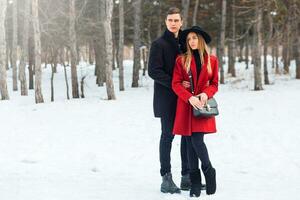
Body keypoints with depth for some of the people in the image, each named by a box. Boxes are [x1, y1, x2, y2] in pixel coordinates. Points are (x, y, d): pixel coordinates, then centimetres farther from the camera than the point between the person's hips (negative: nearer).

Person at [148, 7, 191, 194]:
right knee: (168, 135, -2)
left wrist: (191, 84, 0)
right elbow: (153, 71, -10)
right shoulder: (159, 44, -3)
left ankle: (187, 177, 13)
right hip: (167, 98, -5)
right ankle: (166, 178, 3)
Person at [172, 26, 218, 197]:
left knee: (197, 140, -15)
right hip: (186, 107, 1)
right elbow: (176, 84, -2)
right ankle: (195, 184, 10)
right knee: (190, 144, 2)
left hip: (203, 106, -1)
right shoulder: (181, 60, 4)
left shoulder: (212, 60, 6)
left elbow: (214, 84, 9)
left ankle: (209, 172, 9)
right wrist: (190, 98, -16)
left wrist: (206, 94, -12)